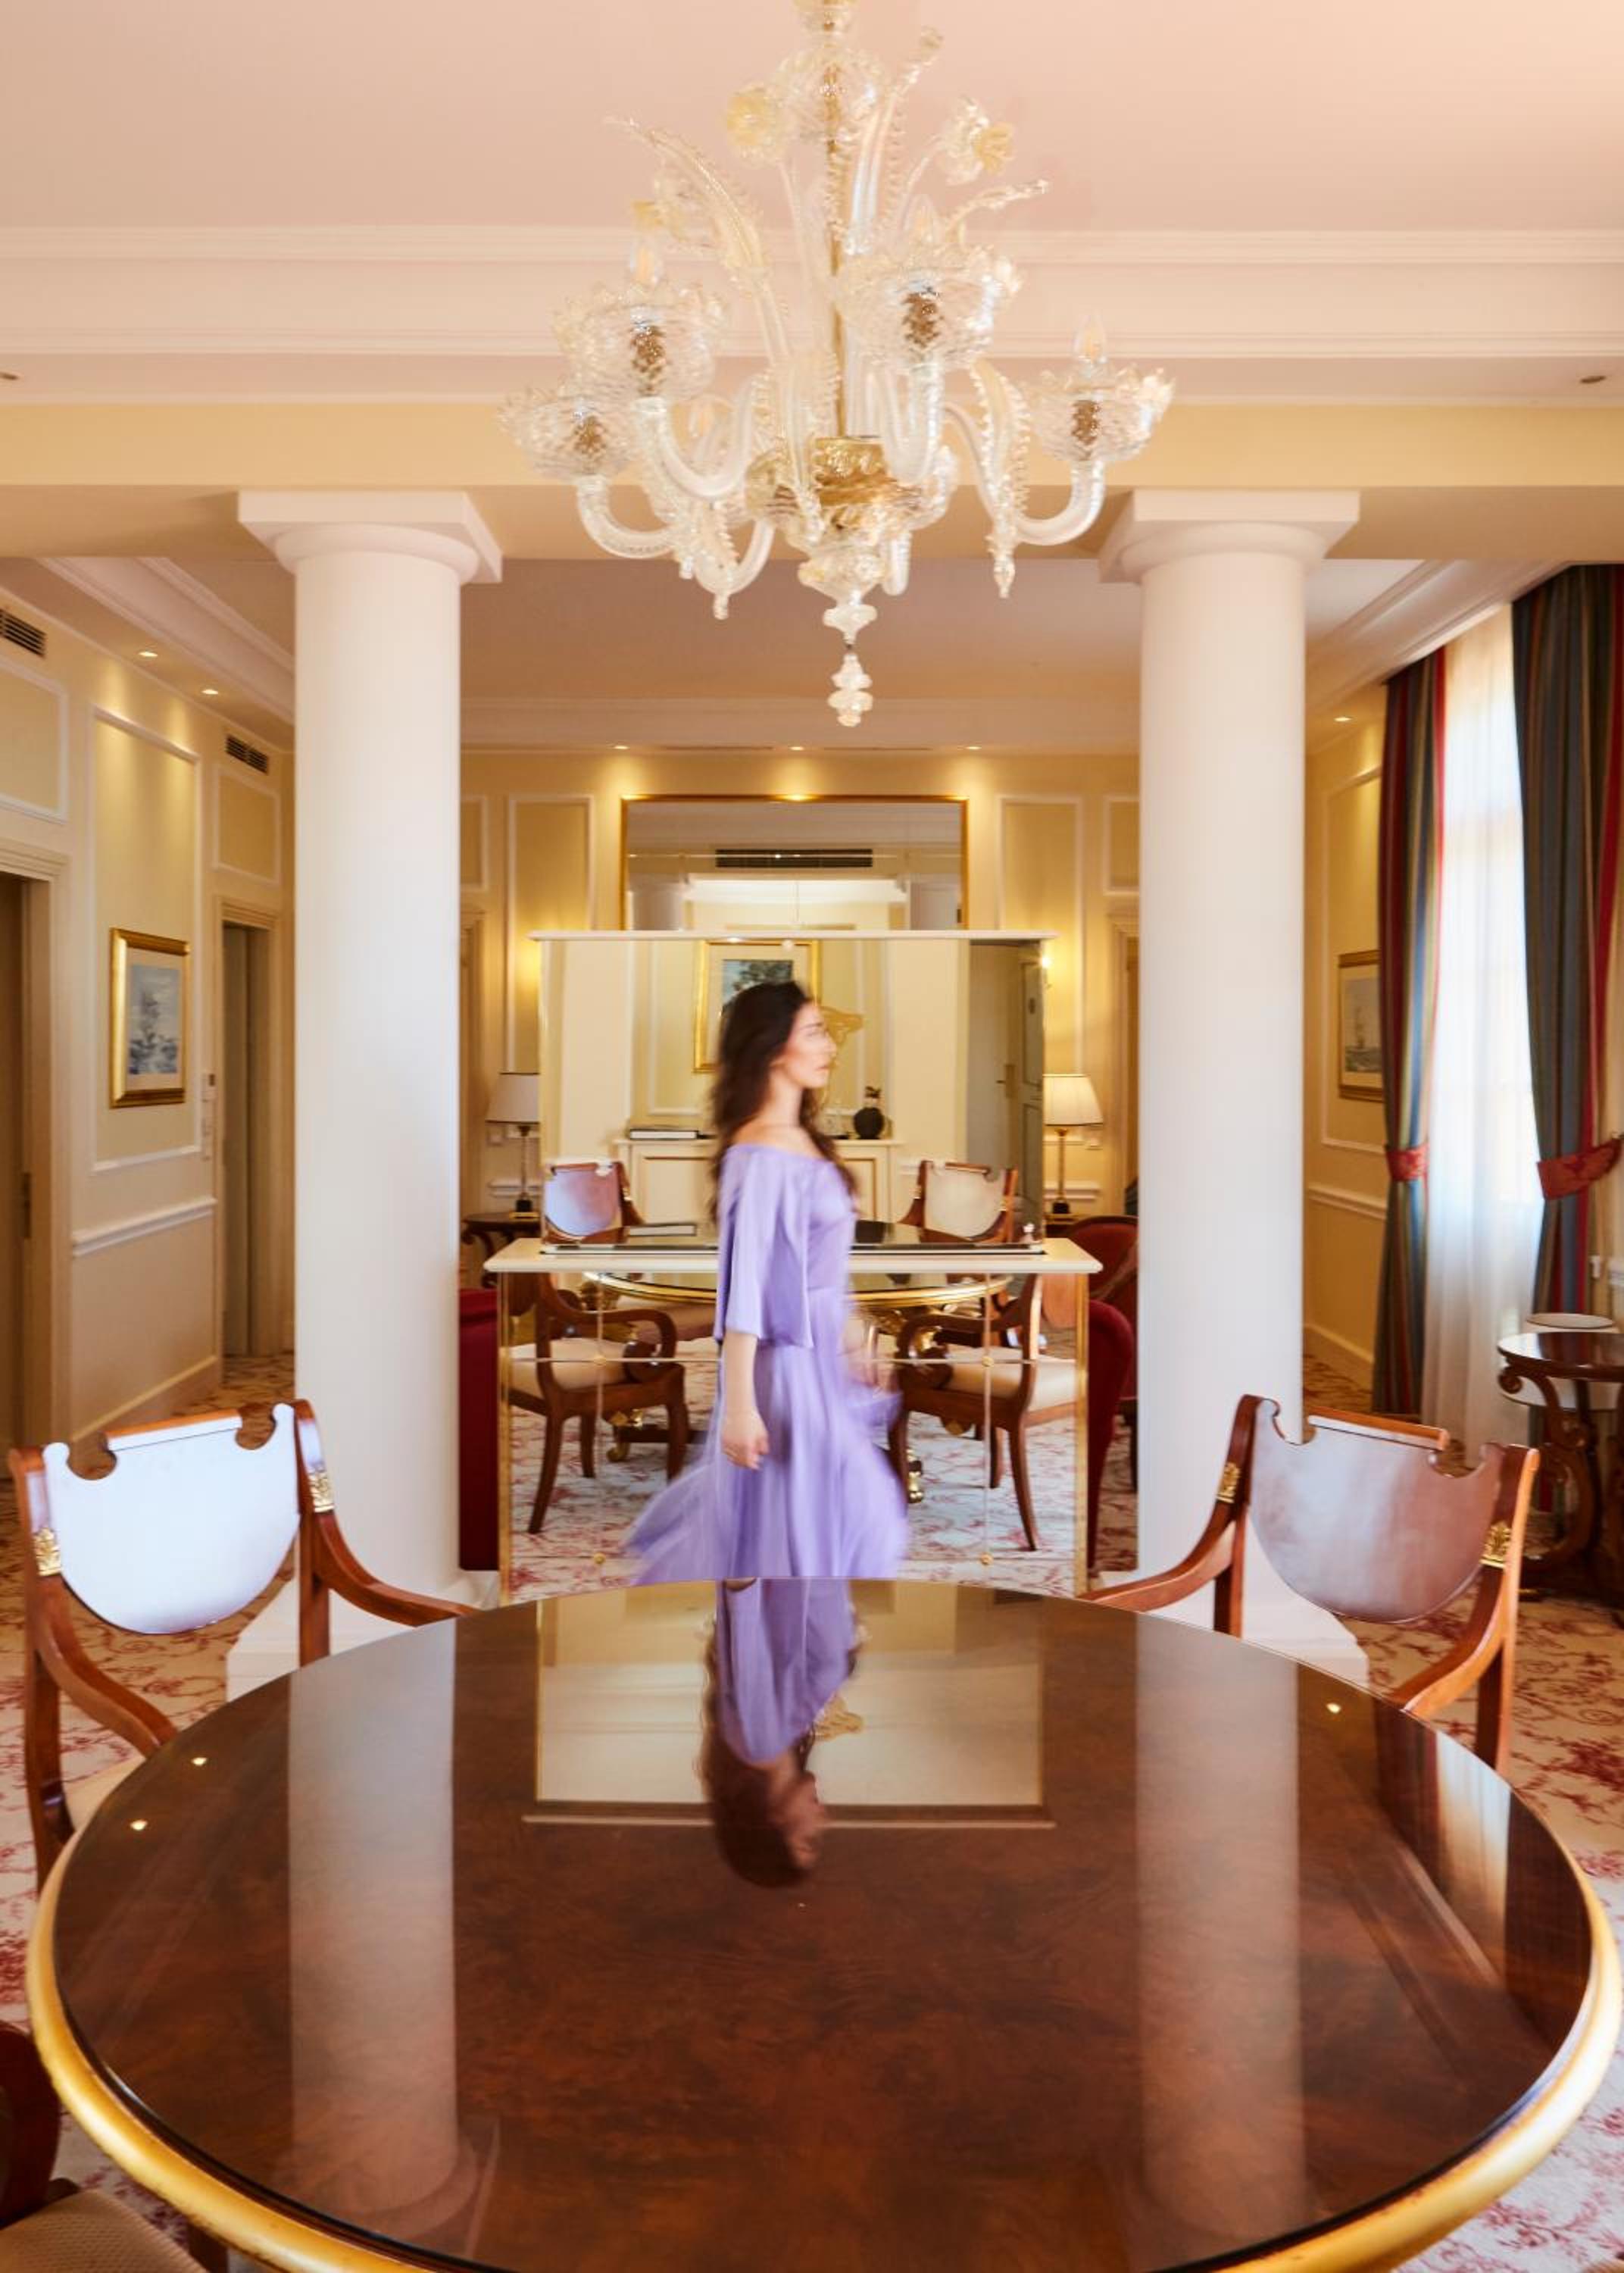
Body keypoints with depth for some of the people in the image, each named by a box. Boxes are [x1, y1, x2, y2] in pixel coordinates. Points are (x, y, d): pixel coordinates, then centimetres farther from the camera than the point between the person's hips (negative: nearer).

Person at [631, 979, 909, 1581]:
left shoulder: (804, 1139, 7)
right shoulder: (757, 1156, -20)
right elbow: (744, 1285, -22)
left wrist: (851, 1345, 20)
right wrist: (738, 1405, -22)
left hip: (819, 1356, 9)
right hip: (783, 1365, -9)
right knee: (791, 1536, 3)